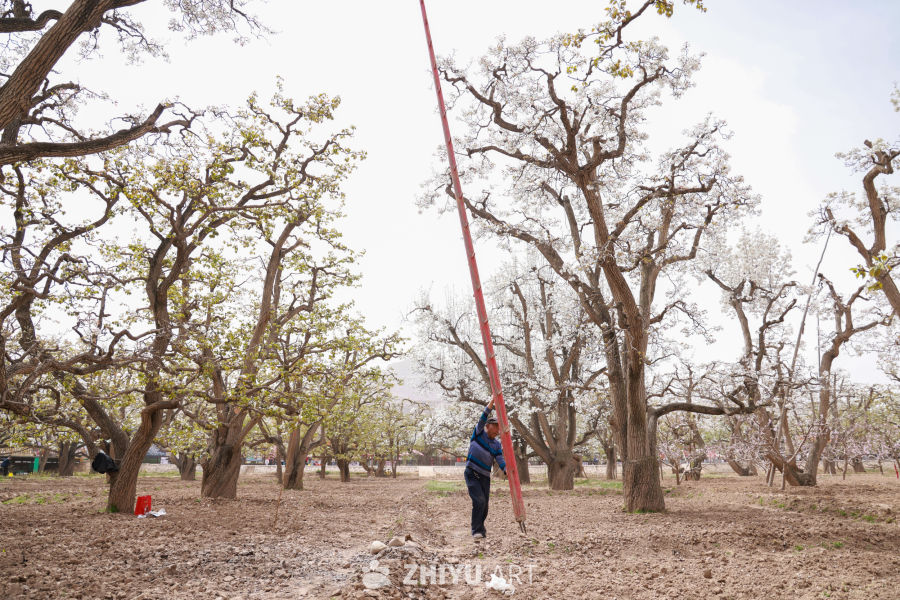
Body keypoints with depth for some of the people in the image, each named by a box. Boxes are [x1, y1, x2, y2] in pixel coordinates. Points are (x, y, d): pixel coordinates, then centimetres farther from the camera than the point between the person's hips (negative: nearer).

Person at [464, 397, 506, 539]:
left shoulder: (496, 444, 10)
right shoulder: (479, 433, -1)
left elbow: (500, 459, -1)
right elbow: (483, 418, -14)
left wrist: (506, 470, -22)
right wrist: (492, 401, -21)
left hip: (485, 477, 5)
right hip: (472, 474, -5)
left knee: (484, 504, 7)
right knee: (479, 501, -18)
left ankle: (480, 528, 30)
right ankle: (476, 530, -8)